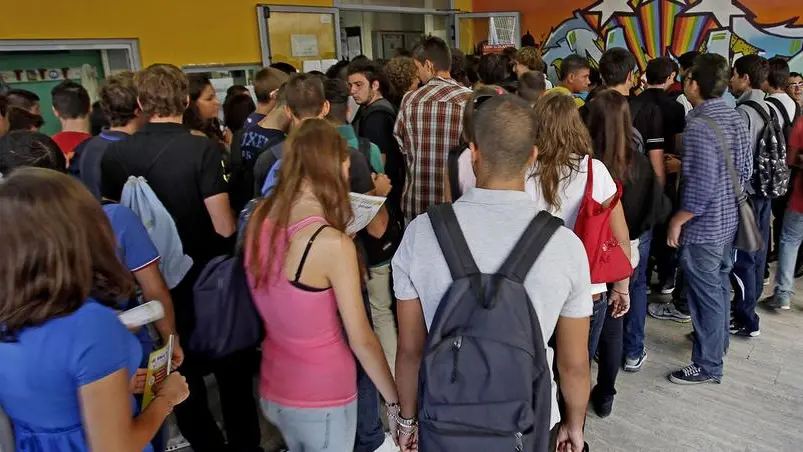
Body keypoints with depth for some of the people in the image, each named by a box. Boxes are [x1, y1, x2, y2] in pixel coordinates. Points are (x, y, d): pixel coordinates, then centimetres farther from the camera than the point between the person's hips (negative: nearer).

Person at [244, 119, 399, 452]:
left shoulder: (259, 219, -7)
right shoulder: (333, 243, -26)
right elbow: (361, 340, -18)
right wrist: (396, 400, -6)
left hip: (272, 389, 6)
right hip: (323, 398, -6)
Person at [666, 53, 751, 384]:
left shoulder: (698, 126, -24)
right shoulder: (734, 117, 4)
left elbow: (701, 187, -28)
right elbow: (745, 170, 10)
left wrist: (677, 221, -16)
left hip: (703, 227, -9)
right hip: (728, 220, 9)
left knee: (705, 294, 3)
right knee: (719, 285, 24)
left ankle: (708, 365, 17)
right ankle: (717, 340, 43)